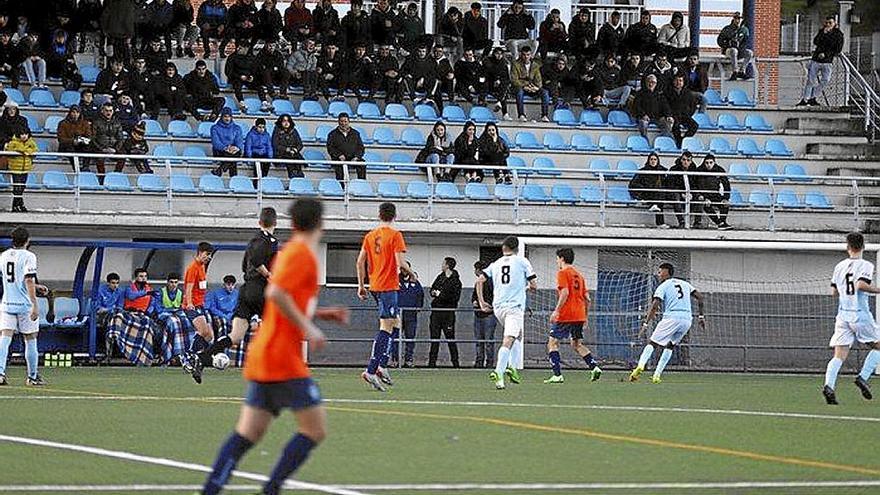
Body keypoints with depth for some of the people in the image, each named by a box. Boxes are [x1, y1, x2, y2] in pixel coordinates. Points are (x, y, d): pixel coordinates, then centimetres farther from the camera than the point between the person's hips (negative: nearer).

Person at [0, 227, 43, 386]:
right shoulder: (28, 256, -10)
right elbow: (29, 281, -19)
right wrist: (34, 304, -20)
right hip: (25, 305, -4)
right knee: (30, 341, 8)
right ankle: (32, 377, 16)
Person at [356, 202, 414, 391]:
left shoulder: (370, 236, 10)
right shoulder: (395, 235, -9)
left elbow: (360, 261, 9)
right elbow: (400, 262, -16)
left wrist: (361, 285, 15)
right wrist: (410, 273, 3)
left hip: (375, 285, 7)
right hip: (389, 286, -7)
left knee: (395, 322, 19)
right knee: (386, 328, -8)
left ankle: (382, 365, 10)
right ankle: (371, 371, -16)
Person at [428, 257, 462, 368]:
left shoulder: (455, 281, -6)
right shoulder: (440, 277, 14)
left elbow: (455, 297, -14)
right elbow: (432, 289, 22)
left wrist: (440, 294, -14)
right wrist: (433, 293, -1)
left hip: (448, 312, -6)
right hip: (436, 310, 6)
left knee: (450, 337, -3)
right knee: (434, 338, 5)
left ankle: (455, 362, 3)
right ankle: (432, 361, 7)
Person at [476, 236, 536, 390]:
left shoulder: (495, 264, 13)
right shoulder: (522, 262, 3)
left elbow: (479, 281, 5)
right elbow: (534, 286, 3)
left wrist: (481, 302, 11)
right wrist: (527, 286, 26)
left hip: (498, 307, 5)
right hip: (515, 307, -5)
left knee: (518, 335, 24)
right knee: (508, 341, -15)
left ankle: (512, 367, 11)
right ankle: (498, 372, -30)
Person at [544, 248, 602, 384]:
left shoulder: (562, 273, -4)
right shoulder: (579, 275, 18)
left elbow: (565, 292, -19)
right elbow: (587, 298, 16)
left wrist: (557, 310, -21)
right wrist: (585, 316, 23)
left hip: (565, 316, -7)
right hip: (579, 316, 7)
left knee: (552, 342, 0)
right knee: (577, 344, 18)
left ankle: (557, 375, -10)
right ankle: (594, 366, 1)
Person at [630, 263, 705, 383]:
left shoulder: (663, 287, 5)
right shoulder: (684, 284, 22)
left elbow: (654, 306, -8)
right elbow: (700, 297, 15)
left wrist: (645, 324, -11)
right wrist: (701, 316, 18)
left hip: (672, 318, -5)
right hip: (687, 319, 5)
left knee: (652, 343, -1)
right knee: (670, 345, 20)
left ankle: (641, 366, -25)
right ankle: (657, 375, 9)